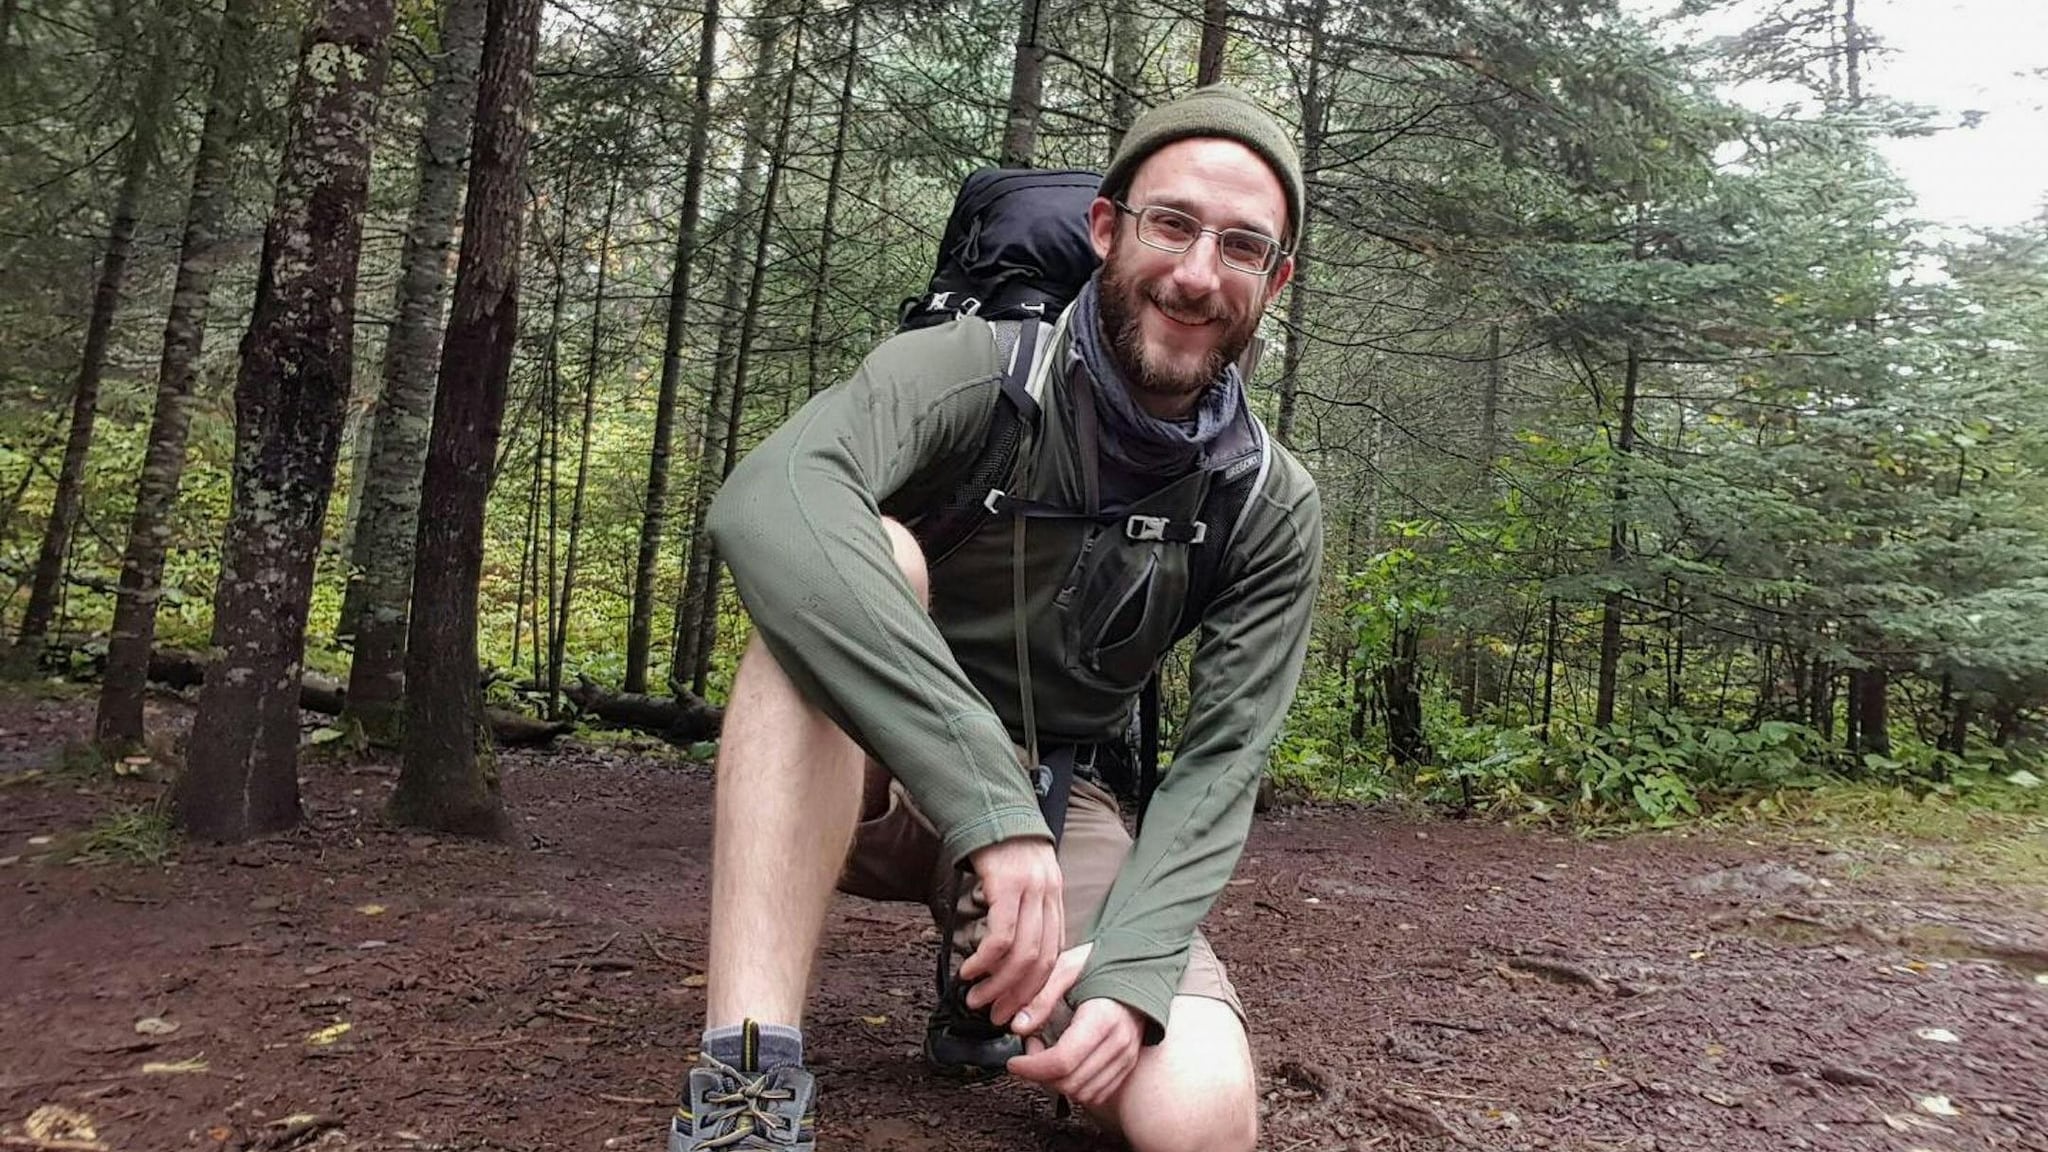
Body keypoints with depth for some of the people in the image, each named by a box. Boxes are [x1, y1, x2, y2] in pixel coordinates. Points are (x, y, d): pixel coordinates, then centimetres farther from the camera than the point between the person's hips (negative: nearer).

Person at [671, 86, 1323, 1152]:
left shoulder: (1272, 508, -8)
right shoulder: (972, 372, -20)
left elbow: (1219, 762, -11)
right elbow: (766, 502, -41)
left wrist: (1131, 966, -29)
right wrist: (990, 797, -49)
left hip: (1061, 805, 3)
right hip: (860, 779, -2)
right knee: (862, 558, -34)